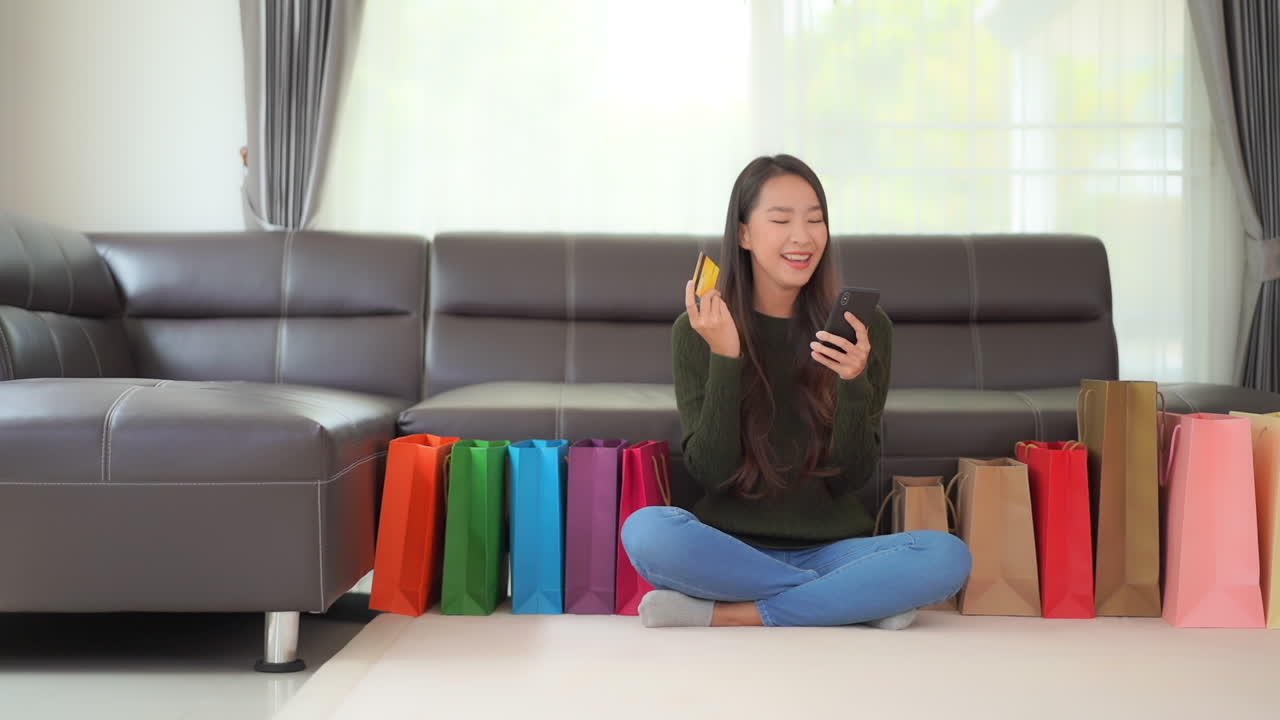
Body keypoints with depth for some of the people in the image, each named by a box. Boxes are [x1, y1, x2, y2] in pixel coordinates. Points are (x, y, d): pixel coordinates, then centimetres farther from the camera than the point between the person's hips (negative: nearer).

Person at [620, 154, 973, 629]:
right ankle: (859, 600, -17)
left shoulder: (865, 329, 1)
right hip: (732, 550, 0)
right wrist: (724, 359, -18)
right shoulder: (699, 330, 0)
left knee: (948, 557, -26)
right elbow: (711, 473, -7)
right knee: (644, 530, -32)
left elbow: (851, 479, -1)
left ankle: (728, 616, -18)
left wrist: (853, 382, -18)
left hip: (830, 549, 0)